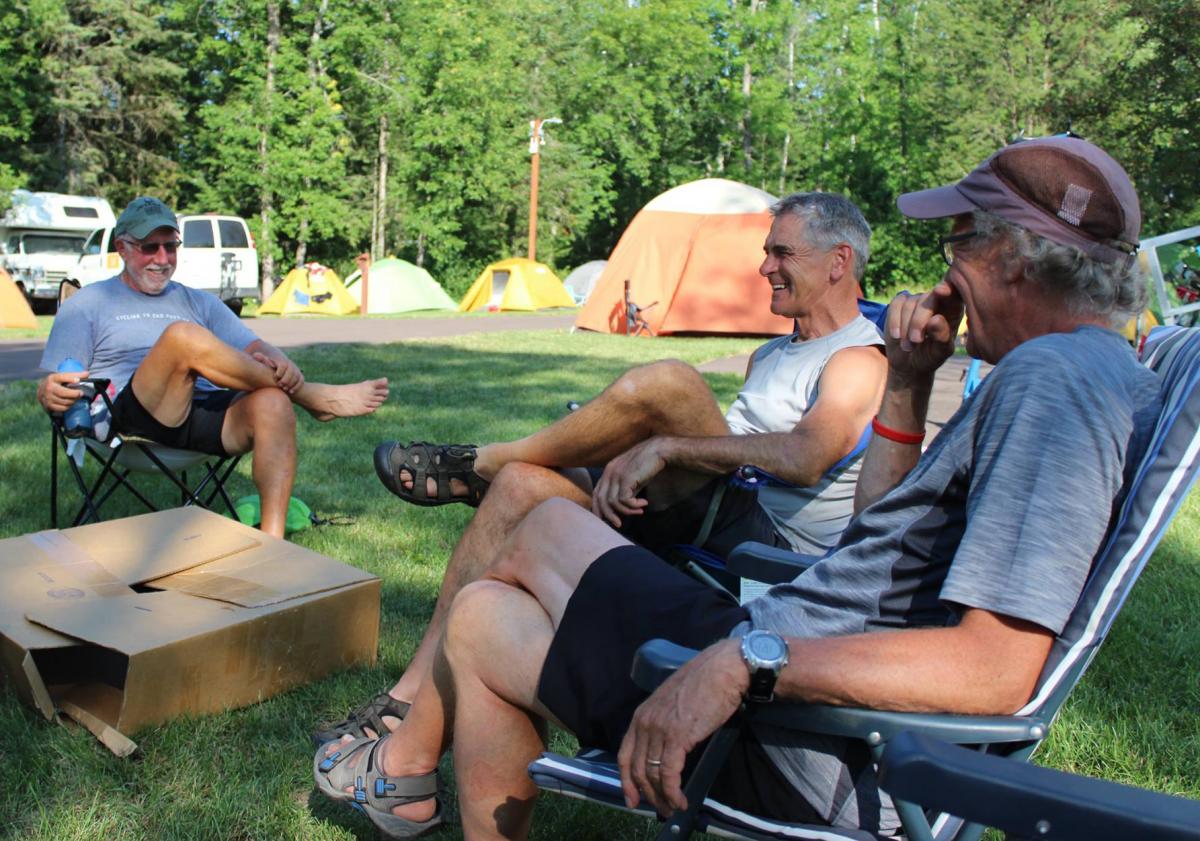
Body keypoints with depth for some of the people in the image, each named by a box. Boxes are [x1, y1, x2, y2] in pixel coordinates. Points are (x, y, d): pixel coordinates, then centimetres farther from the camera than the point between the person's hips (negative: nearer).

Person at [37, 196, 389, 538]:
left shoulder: (198, 302, 27)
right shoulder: (88, 304, 18)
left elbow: (257, 348, 15)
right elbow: (53, 388, 10)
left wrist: (278, 361, -11)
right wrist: (50, 393, -16)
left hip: (210, 413, 4)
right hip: (134, 421, -3)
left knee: (272, 403, -31)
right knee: (182, 337, -32)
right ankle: (314, 398, -21)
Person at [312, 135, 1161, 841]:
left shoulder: (1053, 380, -22)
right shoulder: (1090, 373, 12)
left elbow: (997, 668, -33)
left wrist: (746, 661, -35)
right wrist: (908, 387, 6)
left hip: (811, 755, -10)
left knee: (481, 619, 6)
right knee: (548, 527, 20)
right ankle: (408, 757, 35)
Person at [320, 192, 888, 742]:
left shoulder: (857, 360, -6)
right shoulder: (771, 355, 25)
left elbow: (806, 458, -26)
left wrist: (665, 447, -26)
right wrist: (628, 464, 0)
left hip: (775, 543, -9)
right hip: (716, 518, 9)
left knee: (664, 384, -29)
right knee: (521, 486, -7)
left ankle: (473, 467, -7)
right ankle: (410, 700, -6)